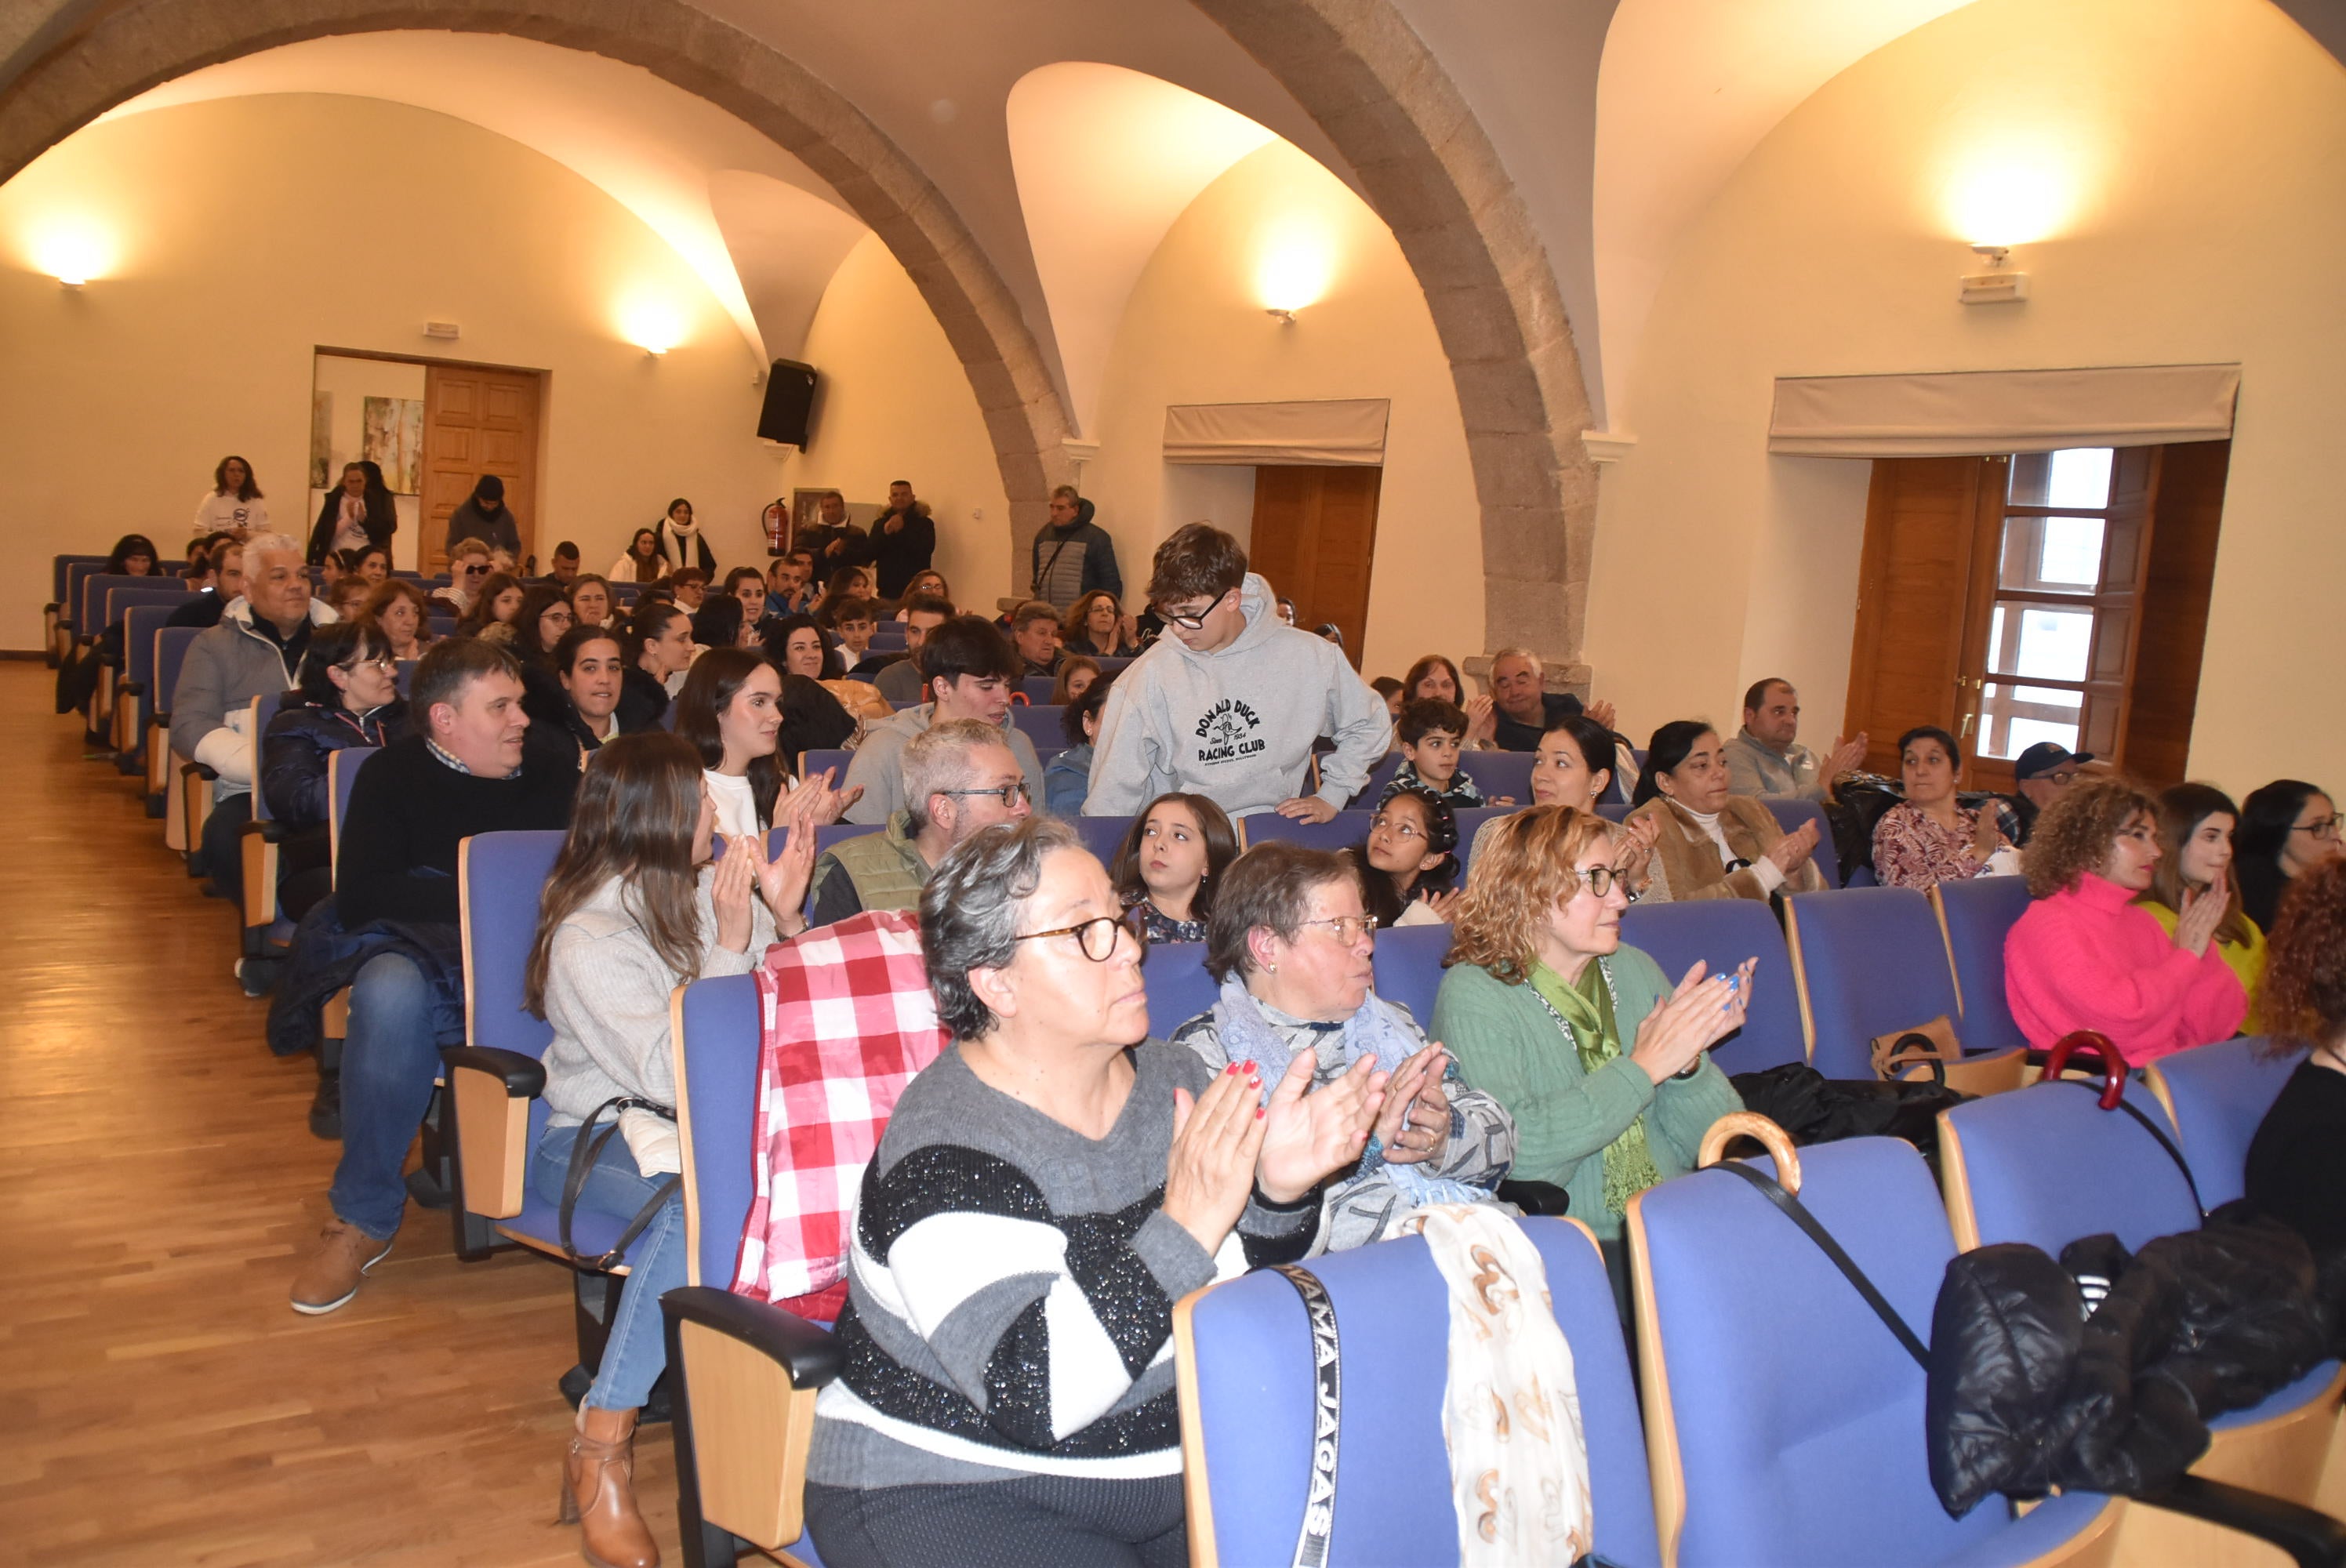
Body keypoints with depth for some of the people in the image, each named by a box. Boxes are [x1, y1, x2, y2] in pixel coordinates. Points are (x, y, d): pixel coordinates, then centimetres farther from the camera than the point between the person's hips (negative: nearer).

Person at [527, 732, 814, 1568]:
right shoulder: (586, 937, -14)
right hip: (596, 1135, -5)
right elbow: (669, 1074, -23)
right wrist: (730, 942, -27)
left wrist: (783, 917, -7)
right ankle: (599, 1450, -24)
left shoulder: (708, 886, 3)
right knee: (693, 1209, -37)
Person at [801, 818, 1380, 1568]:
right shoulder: (949, 1149, -20)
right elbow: (1029, 1396, -29)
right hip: (953, 1494, -6)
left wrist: (1281, 1191, -15)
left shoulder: (1173, 1078, 0)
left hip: (1173, 1465, 6)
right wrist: (1186, 1226, -34)